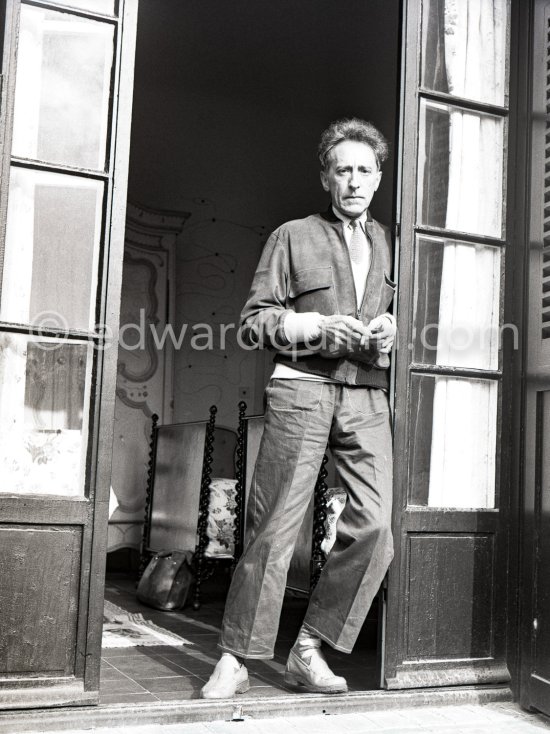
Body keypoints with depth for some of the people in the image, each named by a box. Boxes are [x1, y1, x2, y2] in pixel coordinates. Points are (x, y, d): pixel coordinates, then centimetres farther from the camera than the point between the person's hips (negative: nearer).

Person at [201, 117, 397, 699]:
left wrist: (390, 329, 2)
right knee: (274, 525, -5)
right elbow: (253, 322, 4)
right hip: (302, 387, -3)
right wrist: (318, 327, -11)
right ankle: (235, 660, 4)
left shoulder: (390, 242, 19)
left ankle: (310, 651, 5)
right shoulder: (292, 237, 10)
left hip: (367, 395, 4)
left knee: (374, 525, -9)